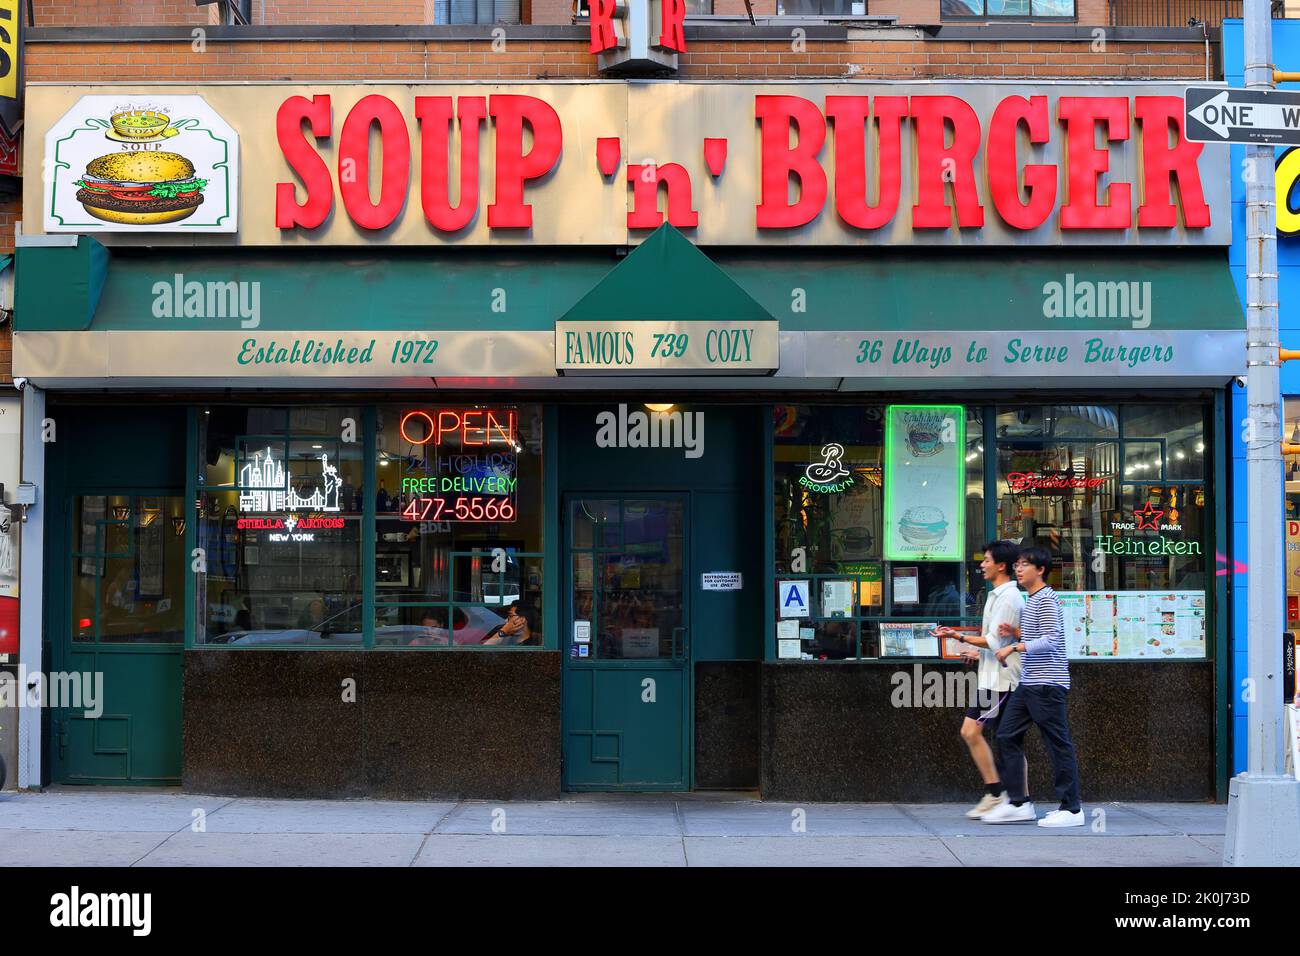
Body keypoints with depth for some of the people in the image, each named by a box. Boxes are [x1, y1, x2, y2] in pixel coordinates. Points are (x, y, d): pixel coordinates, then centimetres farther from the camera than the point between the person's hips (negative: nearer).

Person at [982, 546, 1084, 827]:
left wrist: (1014, 647, -20)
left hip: (1047, 683, -10)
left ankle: (1072, 809, 3)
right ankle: (1018, 803, 11)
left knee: (1058, 744, -4)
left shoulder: (1047, 599, -12)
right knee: (1007, 735, 7)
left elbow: (1050, 640, -20)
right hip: (1028, 683, 10)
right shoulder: (1030, 601, 18)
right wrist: (1016, 633, 9)